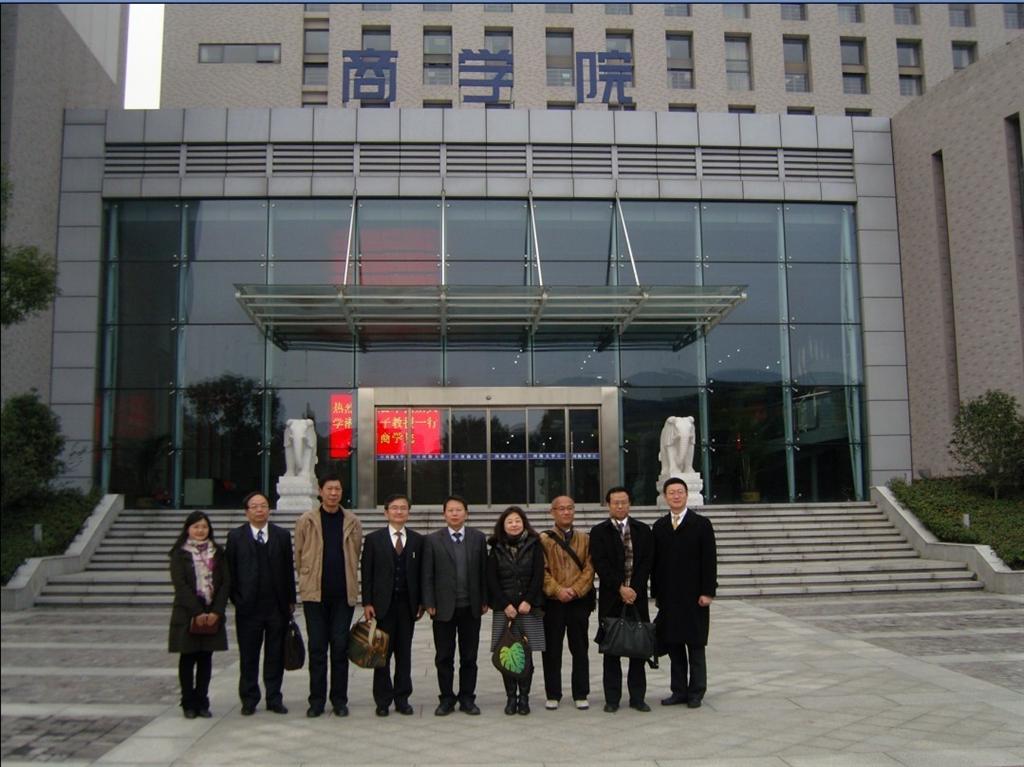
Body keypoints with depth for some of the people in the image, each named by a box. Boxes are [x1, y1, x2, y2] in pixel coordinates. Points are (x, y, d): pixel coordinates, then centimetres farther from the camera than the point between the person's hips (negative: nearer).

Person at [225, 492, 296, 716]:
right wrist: (236, 599, -4)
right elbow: (231, 570, 2)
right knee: (248, 656, 6)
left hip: (277, 605, 1)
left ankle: (274, 698, 16)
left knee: (275, 655, 7)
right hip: (248, 606, -1)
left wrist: (290, 600, 3)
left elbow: (288, 570, 6)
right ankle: (249, 700, 18)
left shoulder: (282, 535, 7)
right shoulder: (235, 536, 4)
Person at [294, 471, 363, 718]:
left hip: (343, 594, 1)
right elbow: (299, 556, 8)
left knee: (340, 648, 5)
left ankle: (339, 700, 14)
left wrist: (348, 581, 8)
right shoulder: (306, 521, 1)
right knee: (317, 648, 5)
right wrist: (308, 580, 9)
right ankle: (317, 700, 14)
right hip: (315, 594, 0)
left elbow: (356, 556, 10)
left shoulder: (352, 523, 4)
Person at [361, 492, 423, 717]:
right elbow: (367, 573, 1)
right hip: (383, 604, -1)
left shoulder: (417, 540, 8)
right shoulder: (374, 539, 3)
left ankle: (402, 698, 15)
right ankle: (383, 700, 11)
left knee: (404, 653, 6)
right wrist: (367, 603, -6)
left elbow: (421, 572, 8)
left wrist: (421, 602, 2)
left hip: (408, 604, 2)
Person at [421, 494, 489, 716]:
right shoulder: (432, 540, 1)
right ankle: (447, 698, 17)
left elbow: (483, 571, 5)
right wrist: (429, 603, -6)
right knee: (444, 657, 6)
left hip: (471, 607, 1)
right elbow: (427, 575, 0)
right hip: (444, 608, -1)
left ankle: (467, 698, 18)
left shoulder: (478, 538, 5)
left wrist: (484, 600, 2)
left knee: (469, 657, 8)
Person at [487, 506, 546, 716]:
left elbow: (538, 575, 0)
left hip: (528, 607, -1)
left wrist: (527, 601, -10)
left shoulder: (534, 545, 6)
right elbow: (492, 580, 3)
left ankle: (524, 697, 9)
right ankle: (511, 697, 9)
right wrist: (506, 605, -6)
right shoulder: (496, 549, 7)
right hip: (503, 608, 1)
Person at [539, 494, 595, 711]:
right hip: (552, 603, -1)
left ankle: (580, 694, 16)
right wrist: (557, 590, -14)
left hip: (579, 602, 1)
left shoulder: (584, 538, 9)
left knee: (580, 650, 6)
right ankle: (553, 695, 14)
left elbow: (589, 568, 2)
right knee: (552, 650, 4)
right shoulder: (543, 539, 2)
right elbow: (542, 570, -4)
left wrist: (575, 589, -11)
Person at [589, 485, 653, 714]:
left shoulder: (643, 530, 8)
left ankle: (637, 697, 13)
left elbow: (647, 562, 1)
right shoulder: (599, 532, 3)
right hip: (611, 598, -1)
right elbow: (600, 564, -7)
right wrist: (620, 588, -14)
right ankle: (612, 699, 10)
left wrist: (634, 589, -10)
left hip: (637, 596, 2)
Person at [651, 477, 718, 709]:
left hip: (694, 596, -3)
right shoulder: (659, 526, 10)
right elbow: (655, 562, 10)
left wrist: (707, 592, -11)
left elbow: (709, 560, -5)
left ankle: (696, 692, 14)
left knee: (695, 646, 5)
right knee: (673, 645, 6)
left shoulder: (701, 524, -1)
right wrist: (656, 593, 6)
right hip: (668, 597, 3)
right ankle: (679, 691, 15)